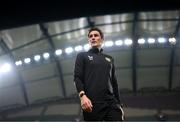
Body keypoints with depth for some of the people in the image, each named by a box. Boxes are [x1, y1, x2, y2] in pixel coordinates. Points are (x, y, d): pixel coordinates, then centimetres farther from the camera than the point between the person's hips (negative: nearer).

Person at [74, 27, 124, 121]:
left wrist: (119, 104, 16)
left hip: (111, 103, 3)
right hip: (92, 103, -3)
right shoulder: (82, 56, 15)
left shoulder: (109, 59, 27)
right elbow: (77, 77, 2)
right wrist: (82, 95, -17)